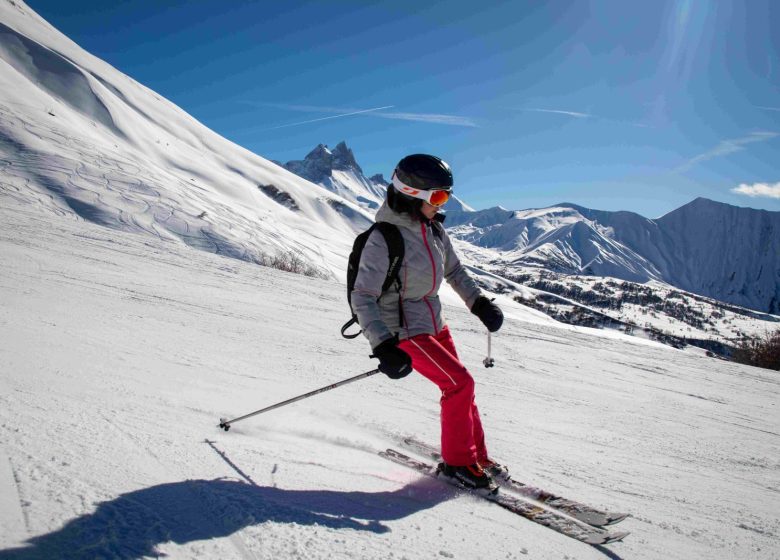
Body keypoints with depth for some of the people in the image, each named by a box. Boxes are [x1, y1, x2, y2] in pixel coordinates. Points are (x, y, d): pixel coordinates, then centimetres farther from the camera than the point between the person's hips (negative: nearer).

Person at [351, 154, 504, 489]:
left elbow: (453, 270, 18)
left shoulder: (434, 229, 1)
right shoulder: (384, 239, -23)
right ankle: (456, 461, 7)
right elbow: (362, 298, -24)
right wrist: (384, 347, -32)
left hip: (435, 323, 8)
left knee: (460, 387, 10)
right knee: (460, 384, -11)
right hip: (405, 331, -7)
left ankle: (476, 457, 27)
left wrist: (479, 303, 12)